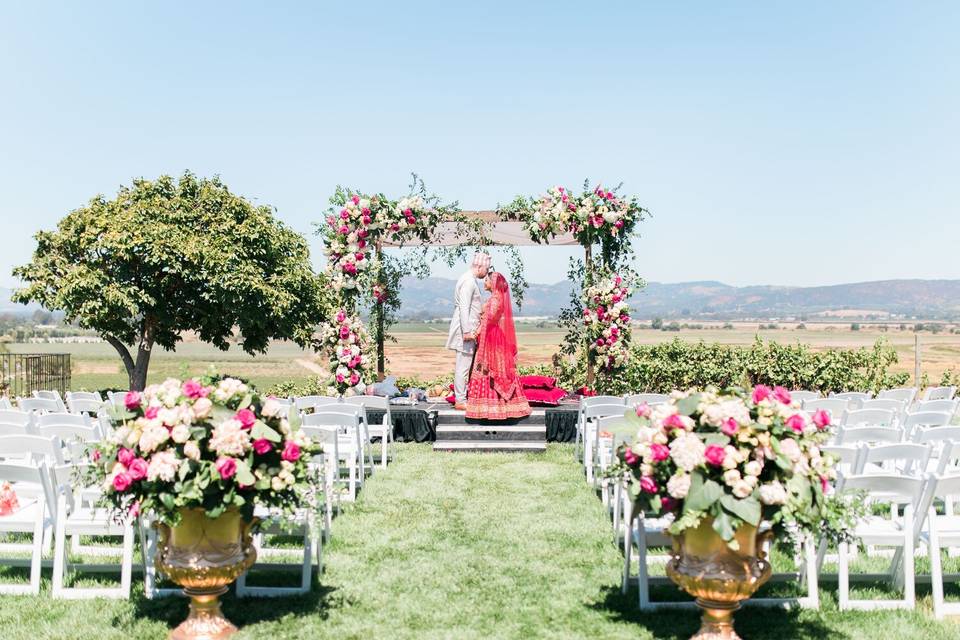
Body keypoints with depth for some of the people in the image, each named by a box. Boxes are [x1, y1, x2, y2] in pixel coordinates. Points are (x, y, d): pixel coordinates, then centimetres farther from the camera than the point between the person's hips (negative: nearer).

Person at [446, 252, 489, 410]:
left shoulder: (470, 280, 18)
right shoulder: (468, 281, -14)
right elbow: (464, 307, -20)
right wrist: (467, 331, -23)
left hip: (468, 330, 10)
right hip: (466, 328, -10)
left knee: (464, 366, 12)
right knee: (463, 366, -6)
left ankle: (461, 397, 17)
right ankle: (460, 400, -2)